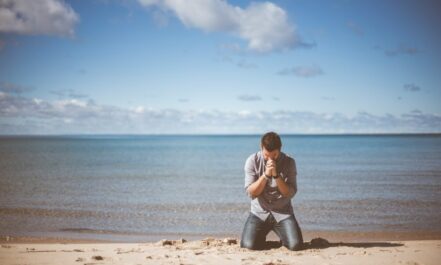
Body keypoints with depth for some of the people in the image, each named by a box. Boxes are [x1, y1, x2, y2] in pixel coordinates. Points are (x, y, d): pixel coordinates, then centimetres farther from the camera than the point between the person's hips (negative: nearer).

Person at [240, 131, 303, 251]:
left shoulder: (289, 162, -7)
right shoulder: (252, 161, -7)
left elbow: (290, 193, -11)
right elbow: (251, 192, -11)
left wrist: (276, 175, -24)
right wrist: (266, 175, -24)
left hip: (283, 212, 0)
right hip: (259, 212, 0)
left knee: (295, 245, -20)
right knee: (248, 245, -21)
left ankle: (283, 237, 17)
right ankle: (261, 236, 16)